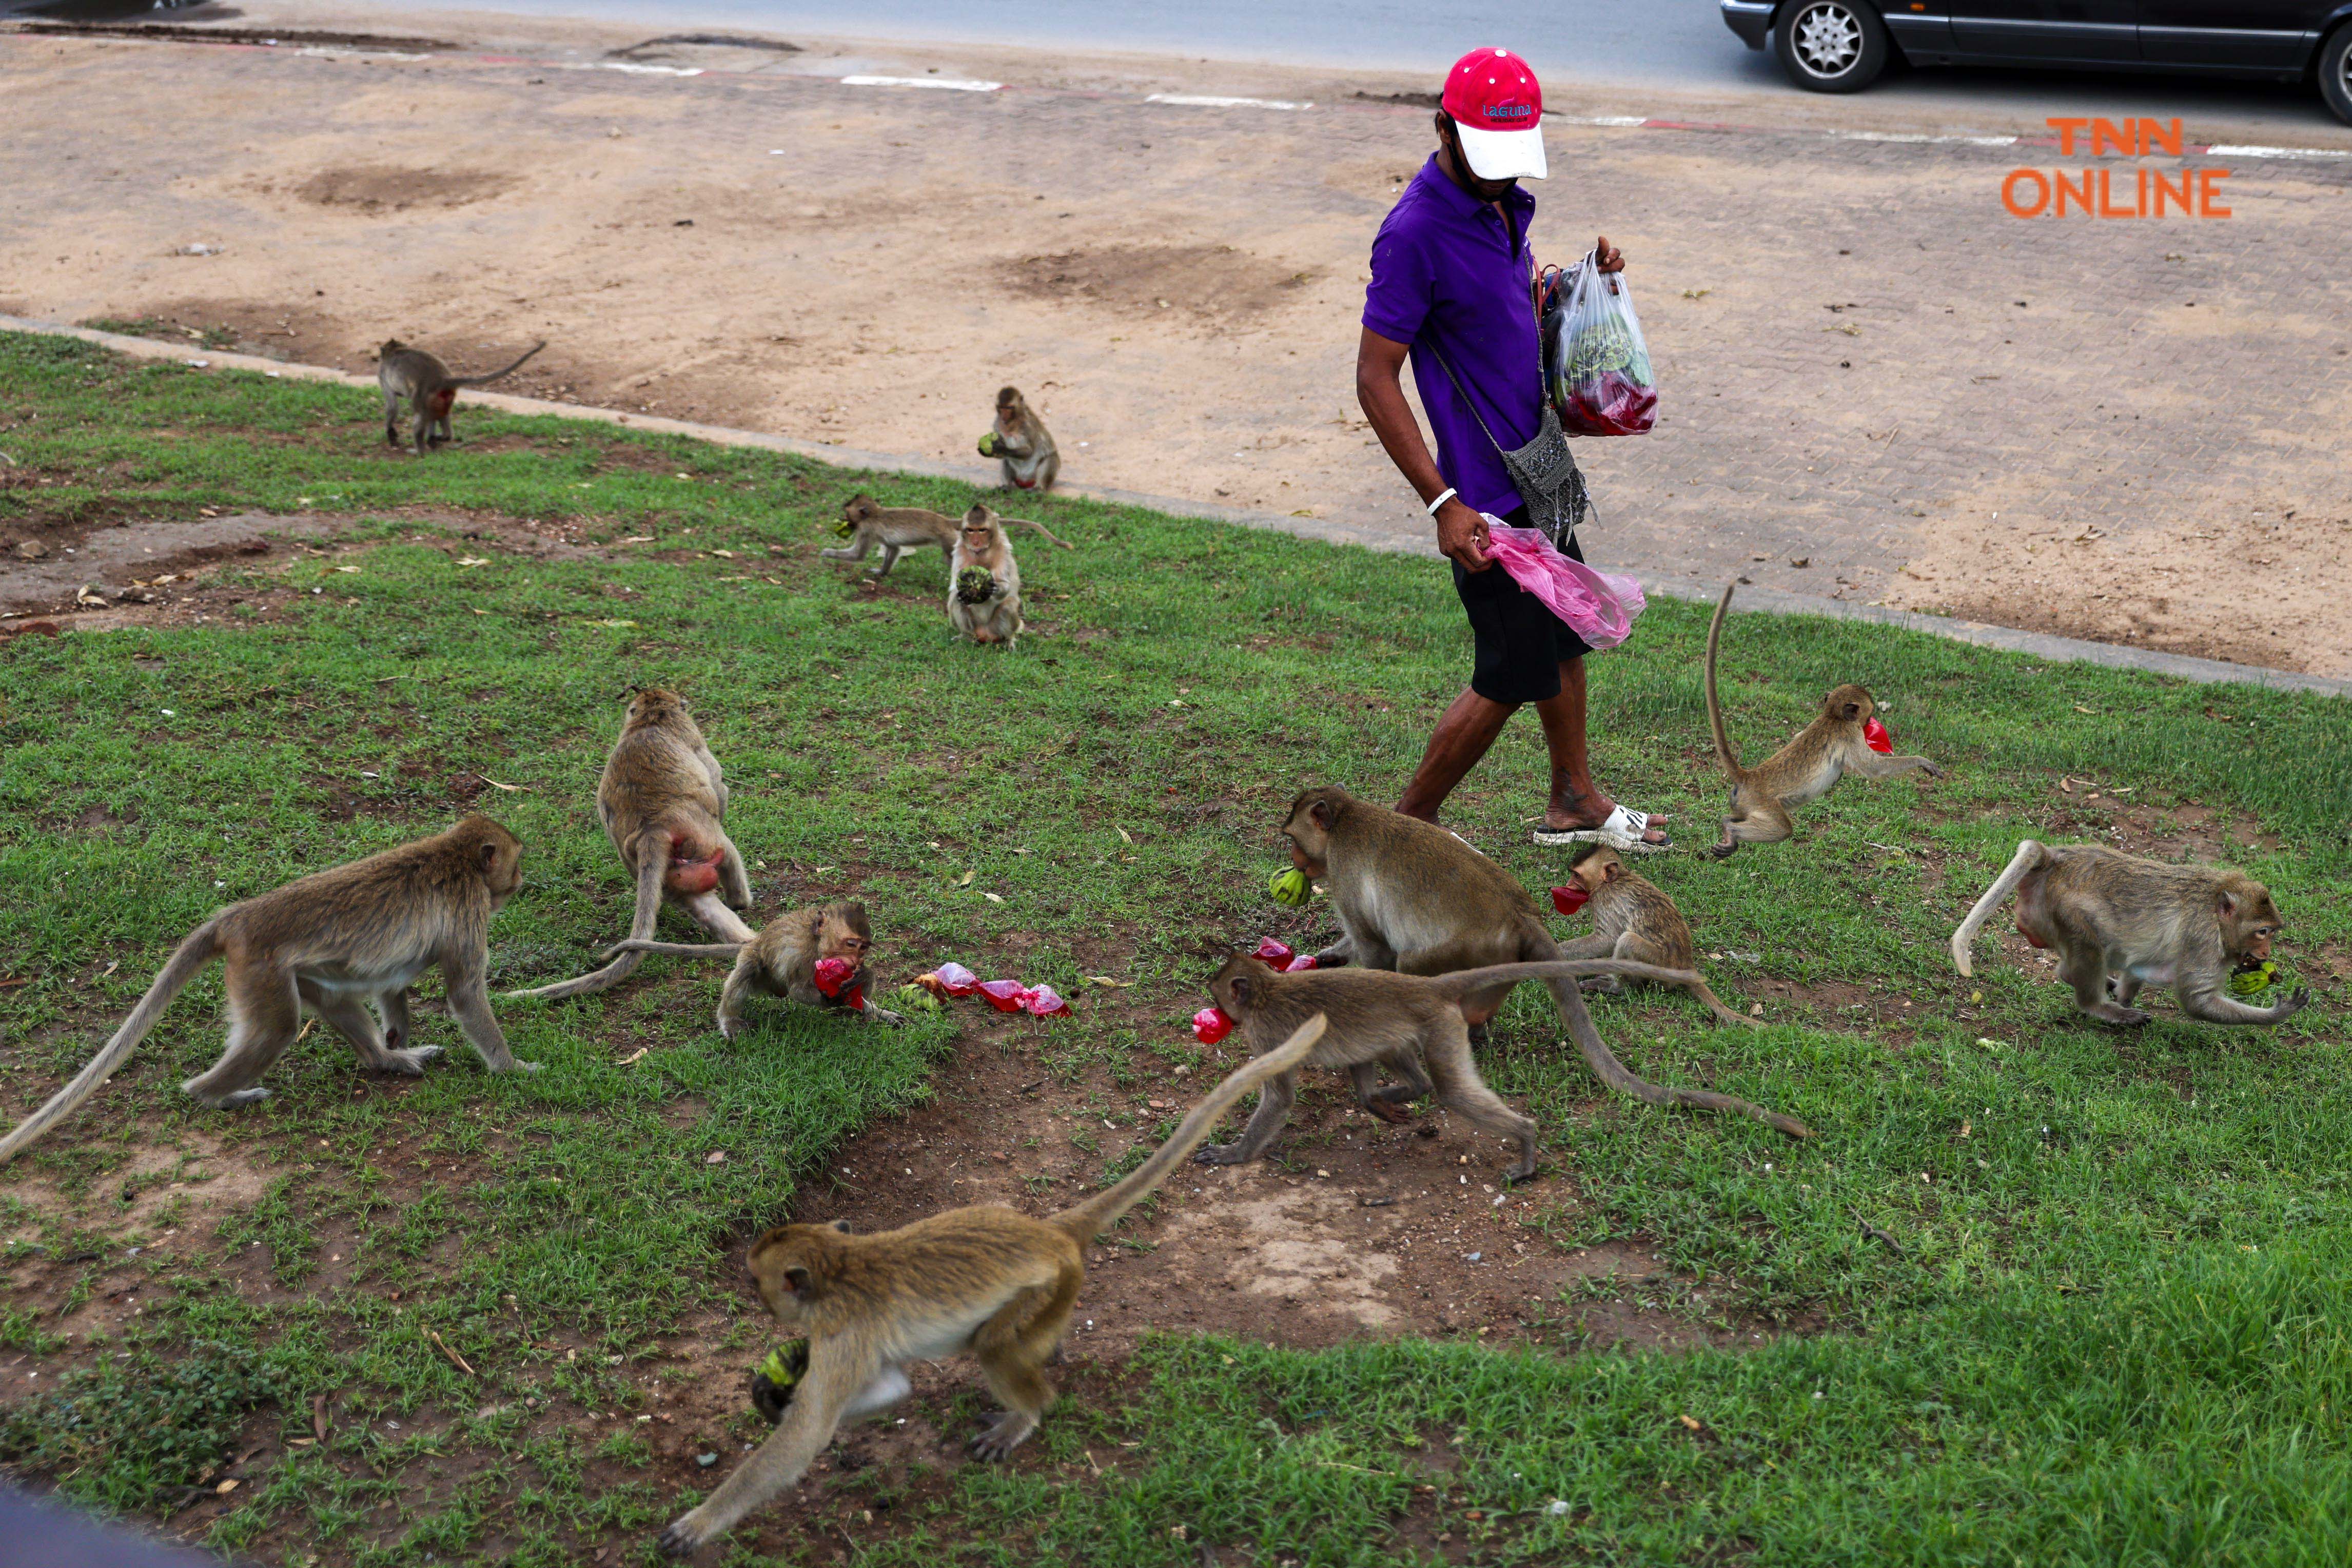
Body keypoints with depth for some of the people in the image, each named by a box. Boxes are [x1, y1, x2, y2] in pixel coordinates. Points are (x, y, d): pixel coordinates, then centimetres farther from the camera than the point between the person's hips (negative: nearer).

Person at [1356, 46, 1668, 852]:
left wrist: (1584, 272, 3)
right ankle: (1408, 826, 14)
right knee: (1511, 677, -2)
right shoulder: (1416, 232, -21)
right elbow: (1374, 379, -20)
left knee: (1564, 633, 20)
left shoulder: (1503, 202, 6)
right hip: (1486, 492, -9)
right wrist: (1444, 503, -24)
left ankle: (1574, 801, 38)